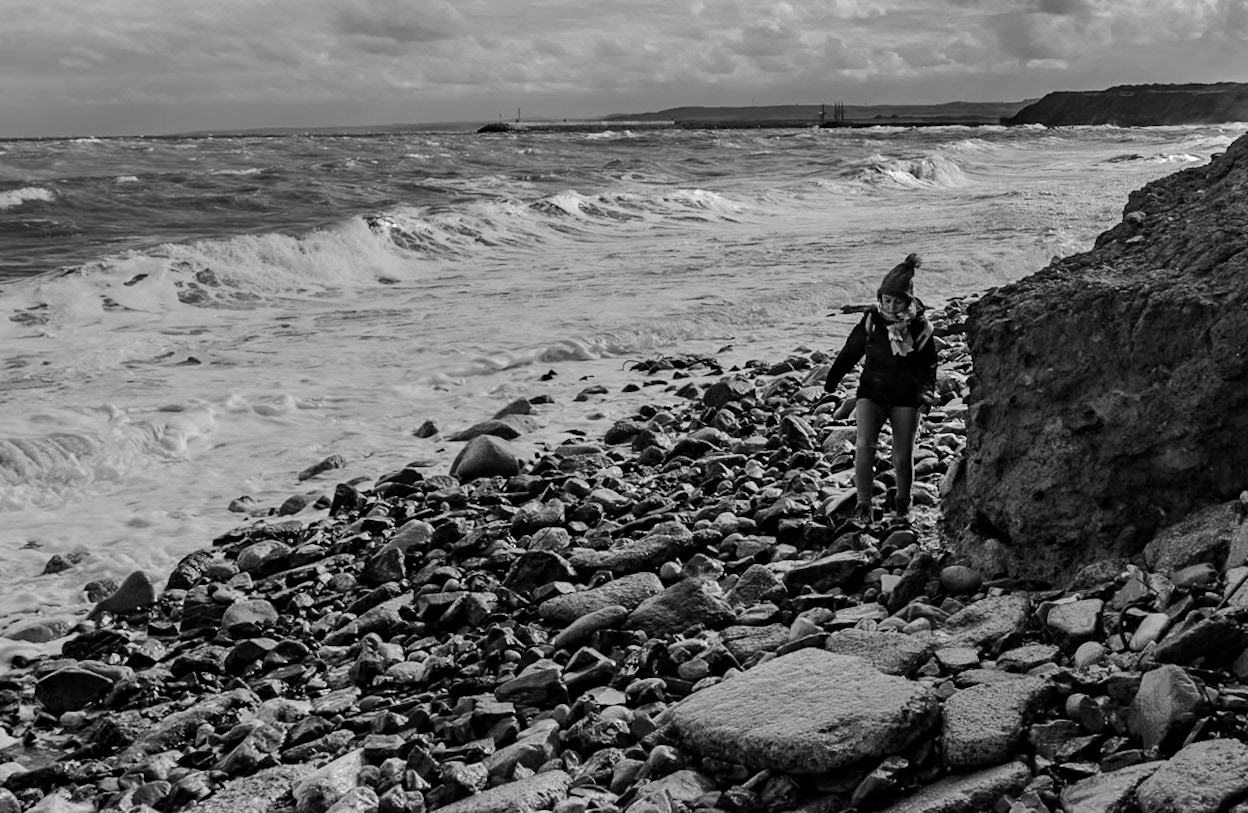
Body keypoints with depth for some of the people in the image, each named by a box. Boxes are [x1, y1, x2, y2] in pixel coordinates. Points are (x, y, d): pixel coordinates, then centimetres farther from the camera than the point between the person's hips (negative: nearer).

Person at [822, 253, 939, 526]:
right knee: (865, 445, -18)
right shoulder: (871, 320, -8)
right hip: (872, 393, 0)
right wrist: (830, 383, 7)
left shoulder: (920, 327, -8)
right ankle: (863, 505, -12)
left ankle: (902, 504, 28)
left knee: (903, 456, 3)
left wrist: (926, 392, -14)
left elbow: (928, 365, 2)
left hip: (905, 398, 0)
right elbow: (849, 353, 4)